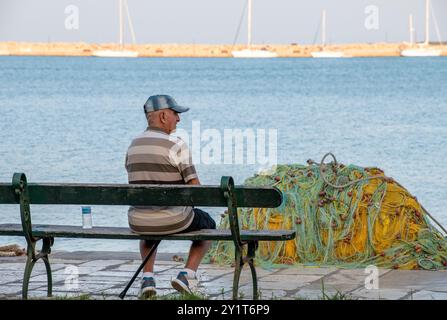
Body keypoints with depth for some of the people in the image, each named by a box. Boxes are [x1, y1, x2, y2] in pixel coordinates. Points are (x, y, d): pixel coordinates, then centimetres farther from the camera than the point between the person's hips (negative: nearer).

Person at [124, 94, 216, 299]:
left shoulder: (133, 146, 5)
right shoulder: (176, 145, -14)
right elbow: (195, 188, -13)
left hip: (138, 223, 5)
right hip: (173, 220, -5)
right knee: (208, 225, 27)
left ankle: (147, 278, 25)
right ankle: (187, 274, 11)